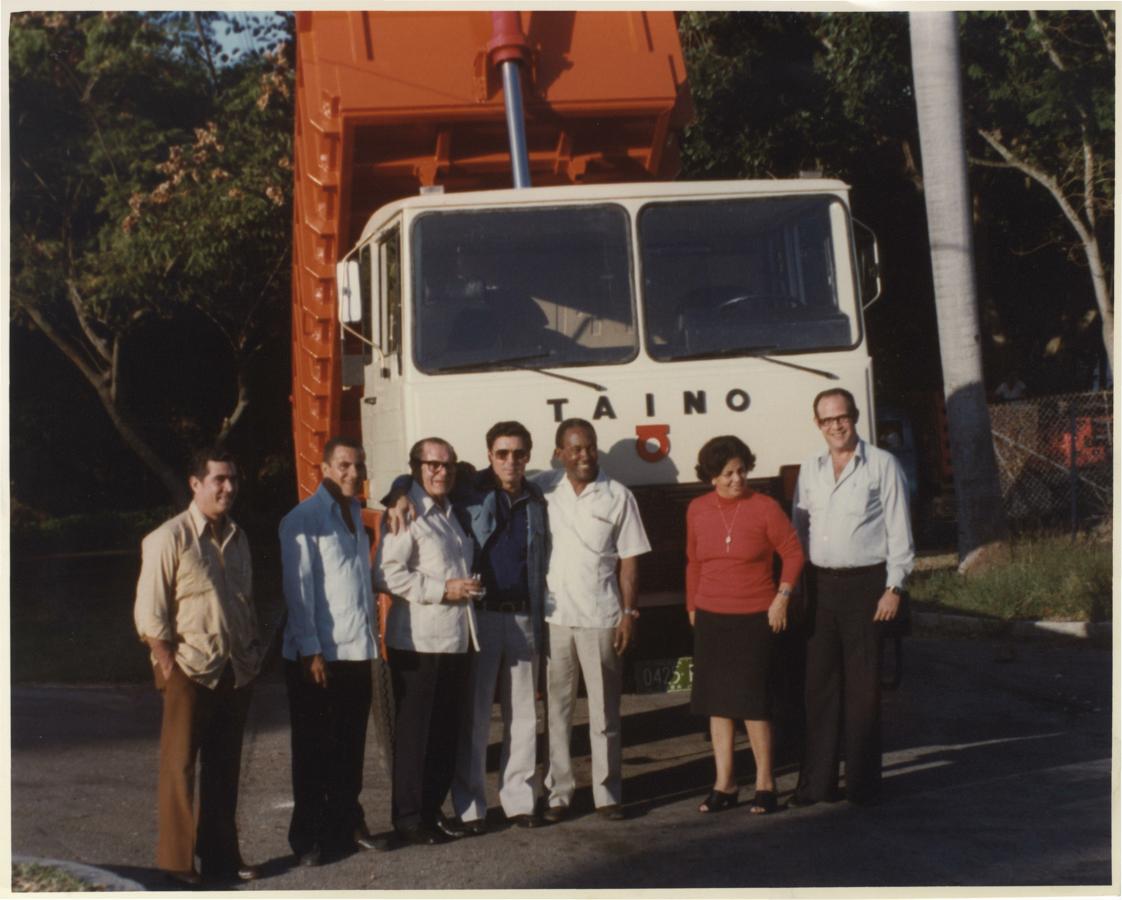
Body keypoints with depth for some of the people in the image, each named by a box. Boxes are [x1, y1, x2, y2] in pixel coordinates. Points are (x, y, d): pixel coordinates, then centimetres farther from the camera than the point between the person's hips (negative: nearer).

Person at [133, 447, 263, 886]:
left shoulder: (237, 538, 13)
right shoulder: (170, 538, -9)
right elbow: (150, 611, -12)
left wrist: (253, 651, 13)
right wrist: (168, 666, -15)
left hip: (235, 671, 7)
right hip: (191, 672, -6)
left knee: (225, 767, 13)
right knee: (180, 767, 1)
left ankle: (221, 856, 22)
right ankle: (177, 862, 10)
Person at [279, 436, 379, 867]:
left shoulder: (355, 513, 13)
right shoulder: (303, 520, -8)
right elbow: (298, 589, -12)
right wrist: (311, 650, -17)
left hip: (358, 651, 6)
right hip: (318, 654, -6)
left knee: (350, 746, 13)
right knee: (314, 750, 4)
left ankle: (347, 824, 25)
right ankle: (309, 835, 13)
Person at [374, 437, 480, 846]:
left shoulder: (452, 513, 18)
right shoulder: (407, 514, -8)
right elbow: (387, 574, -18)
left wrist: (469, 587, 12)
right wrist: (443, 590, -17)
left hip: (455, 639, 8)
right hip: (417, 642, -8)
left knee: (447, 732, 11)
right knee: (414, 732, 0)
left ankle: (433, 809, 22)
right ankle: (409, 818, 9)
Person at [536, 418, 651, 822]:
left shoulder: (618, 496, 0)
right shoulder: (543, 490, 2)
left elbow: (629, 560, 2)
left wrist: (629, 613, -4)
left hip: (601, 618, -1)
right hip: (553, 617, 1)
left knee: (604, 711, 6)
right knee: (557, 709, 7)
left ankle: (608, 793, 13)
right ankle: (558, 793, 14)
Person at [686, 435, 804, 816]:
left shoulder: (764, 507, -8)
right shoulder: (698, 510, 4)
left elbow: (793, 552, -1)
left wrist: (782, 596, -8)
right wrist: (692, 606, 16)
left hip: (755, 617, -4)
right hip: (710, 617, 4)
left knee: (753, 701, -3)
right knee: (717, 701, 9)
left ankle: (764, 784, 9)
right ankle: (724, 784, 18)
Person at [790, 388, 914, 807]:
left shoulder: (882, 465, 0)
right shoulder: (810, 469, 13)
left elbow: (899, 530, -2)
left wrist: (893, 587, -8)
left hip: (865, 583, -4)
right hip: (820, 584, 4)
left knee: (863, 687, 0)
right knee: (819, 684, 4)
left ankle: (863, 783, 9)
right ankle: (816, 782, 10)